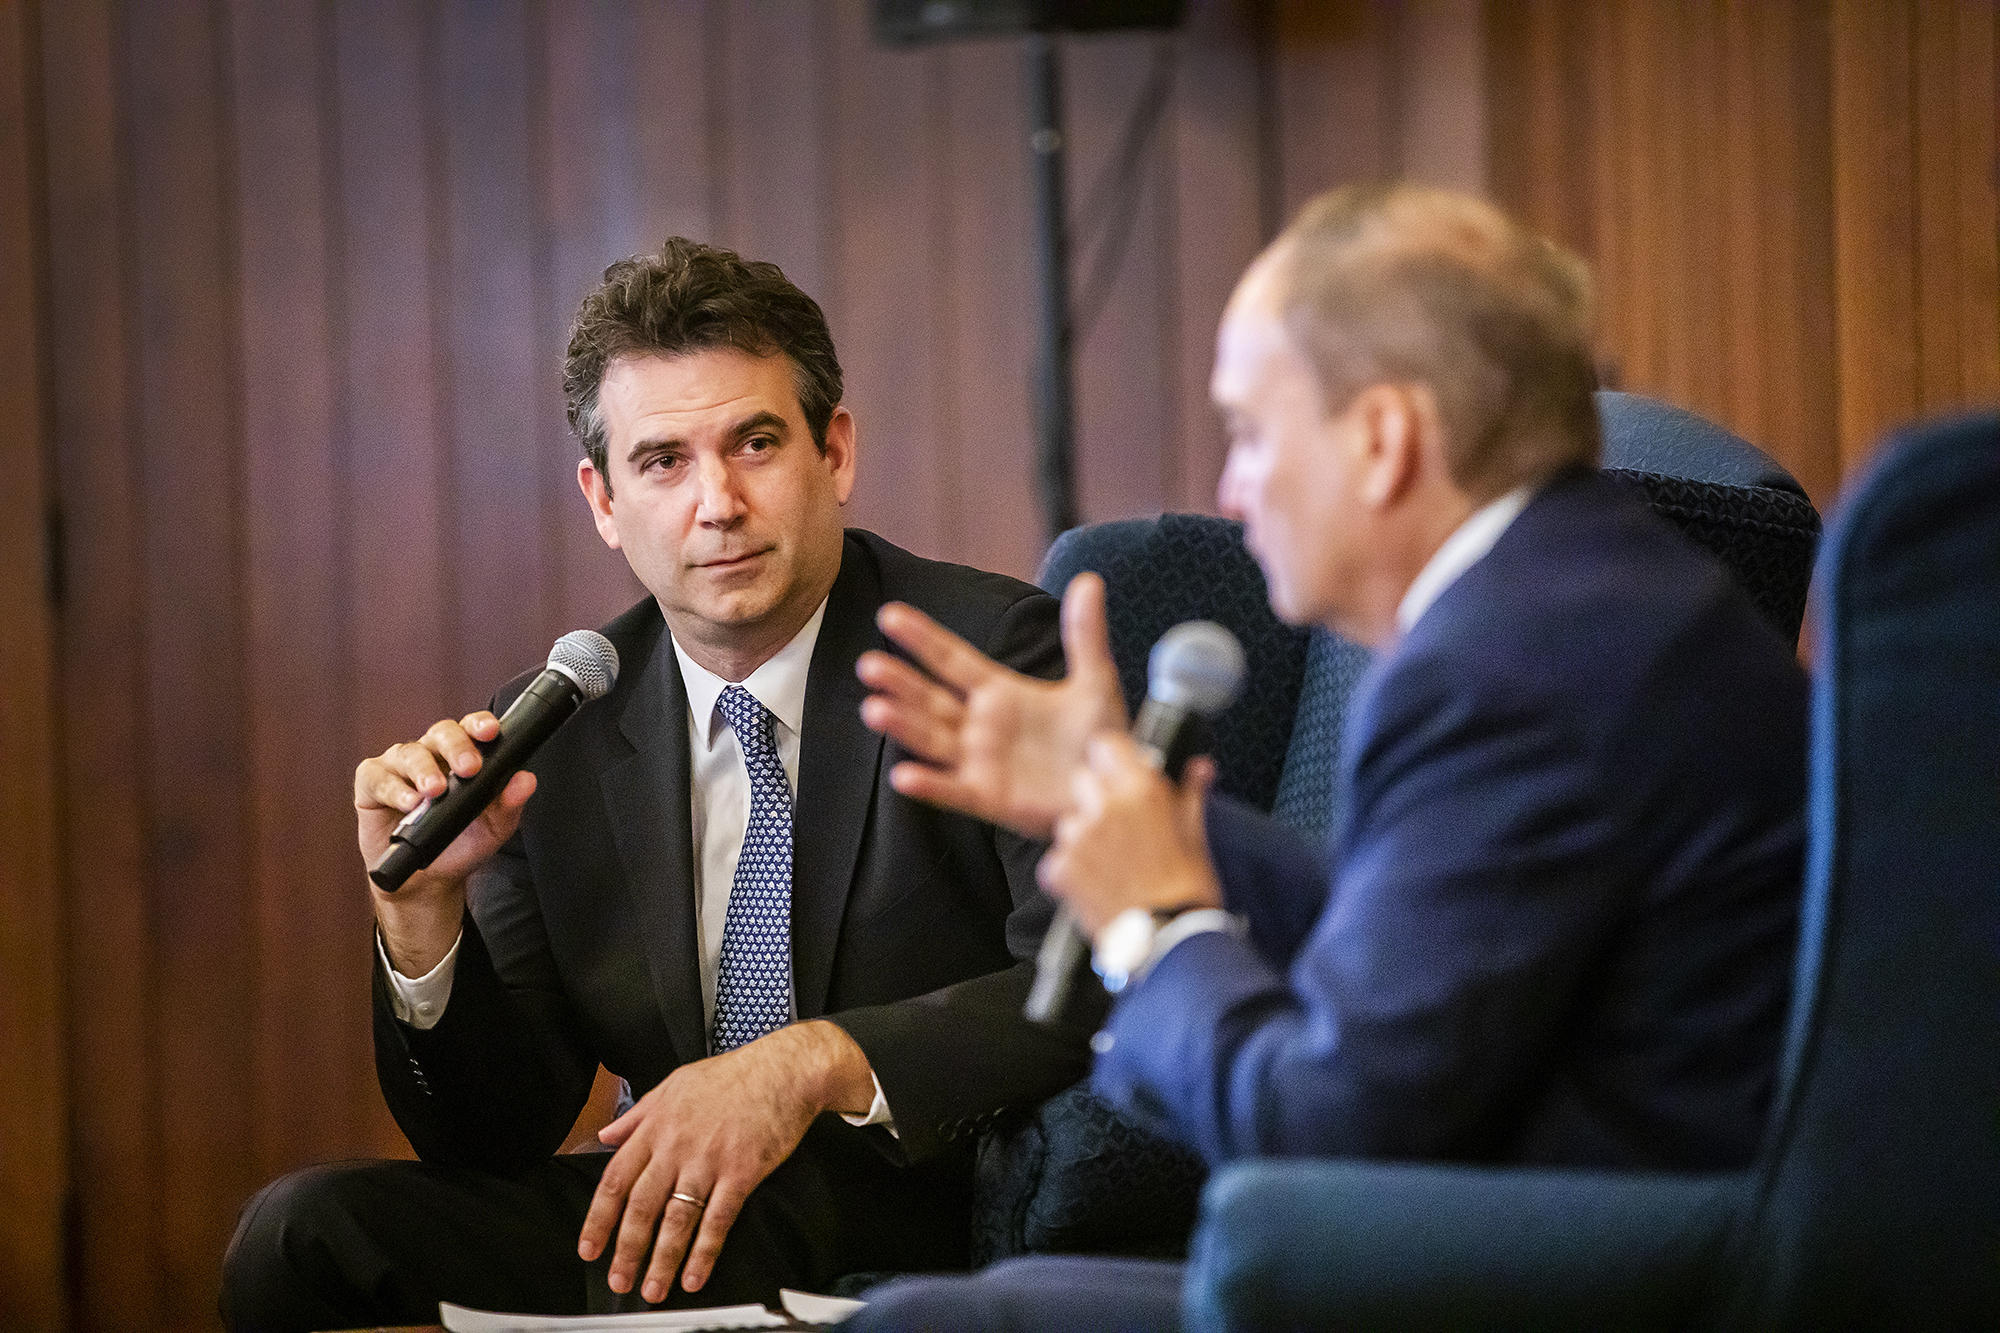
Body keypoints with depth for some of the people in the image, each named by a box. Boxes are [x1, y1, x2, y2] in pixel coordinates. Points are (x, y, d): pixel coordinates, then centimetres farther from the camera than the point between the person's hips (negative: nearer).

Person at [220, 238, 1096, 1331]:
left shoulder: (994, 653, -7)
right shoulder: (555, 734, 7)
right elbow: (492, 1139, 6)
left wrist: (817, 1062, -32)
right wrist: (425, 906, -12)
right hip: (673, 1219, 4)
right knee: (306, 1230, -17)